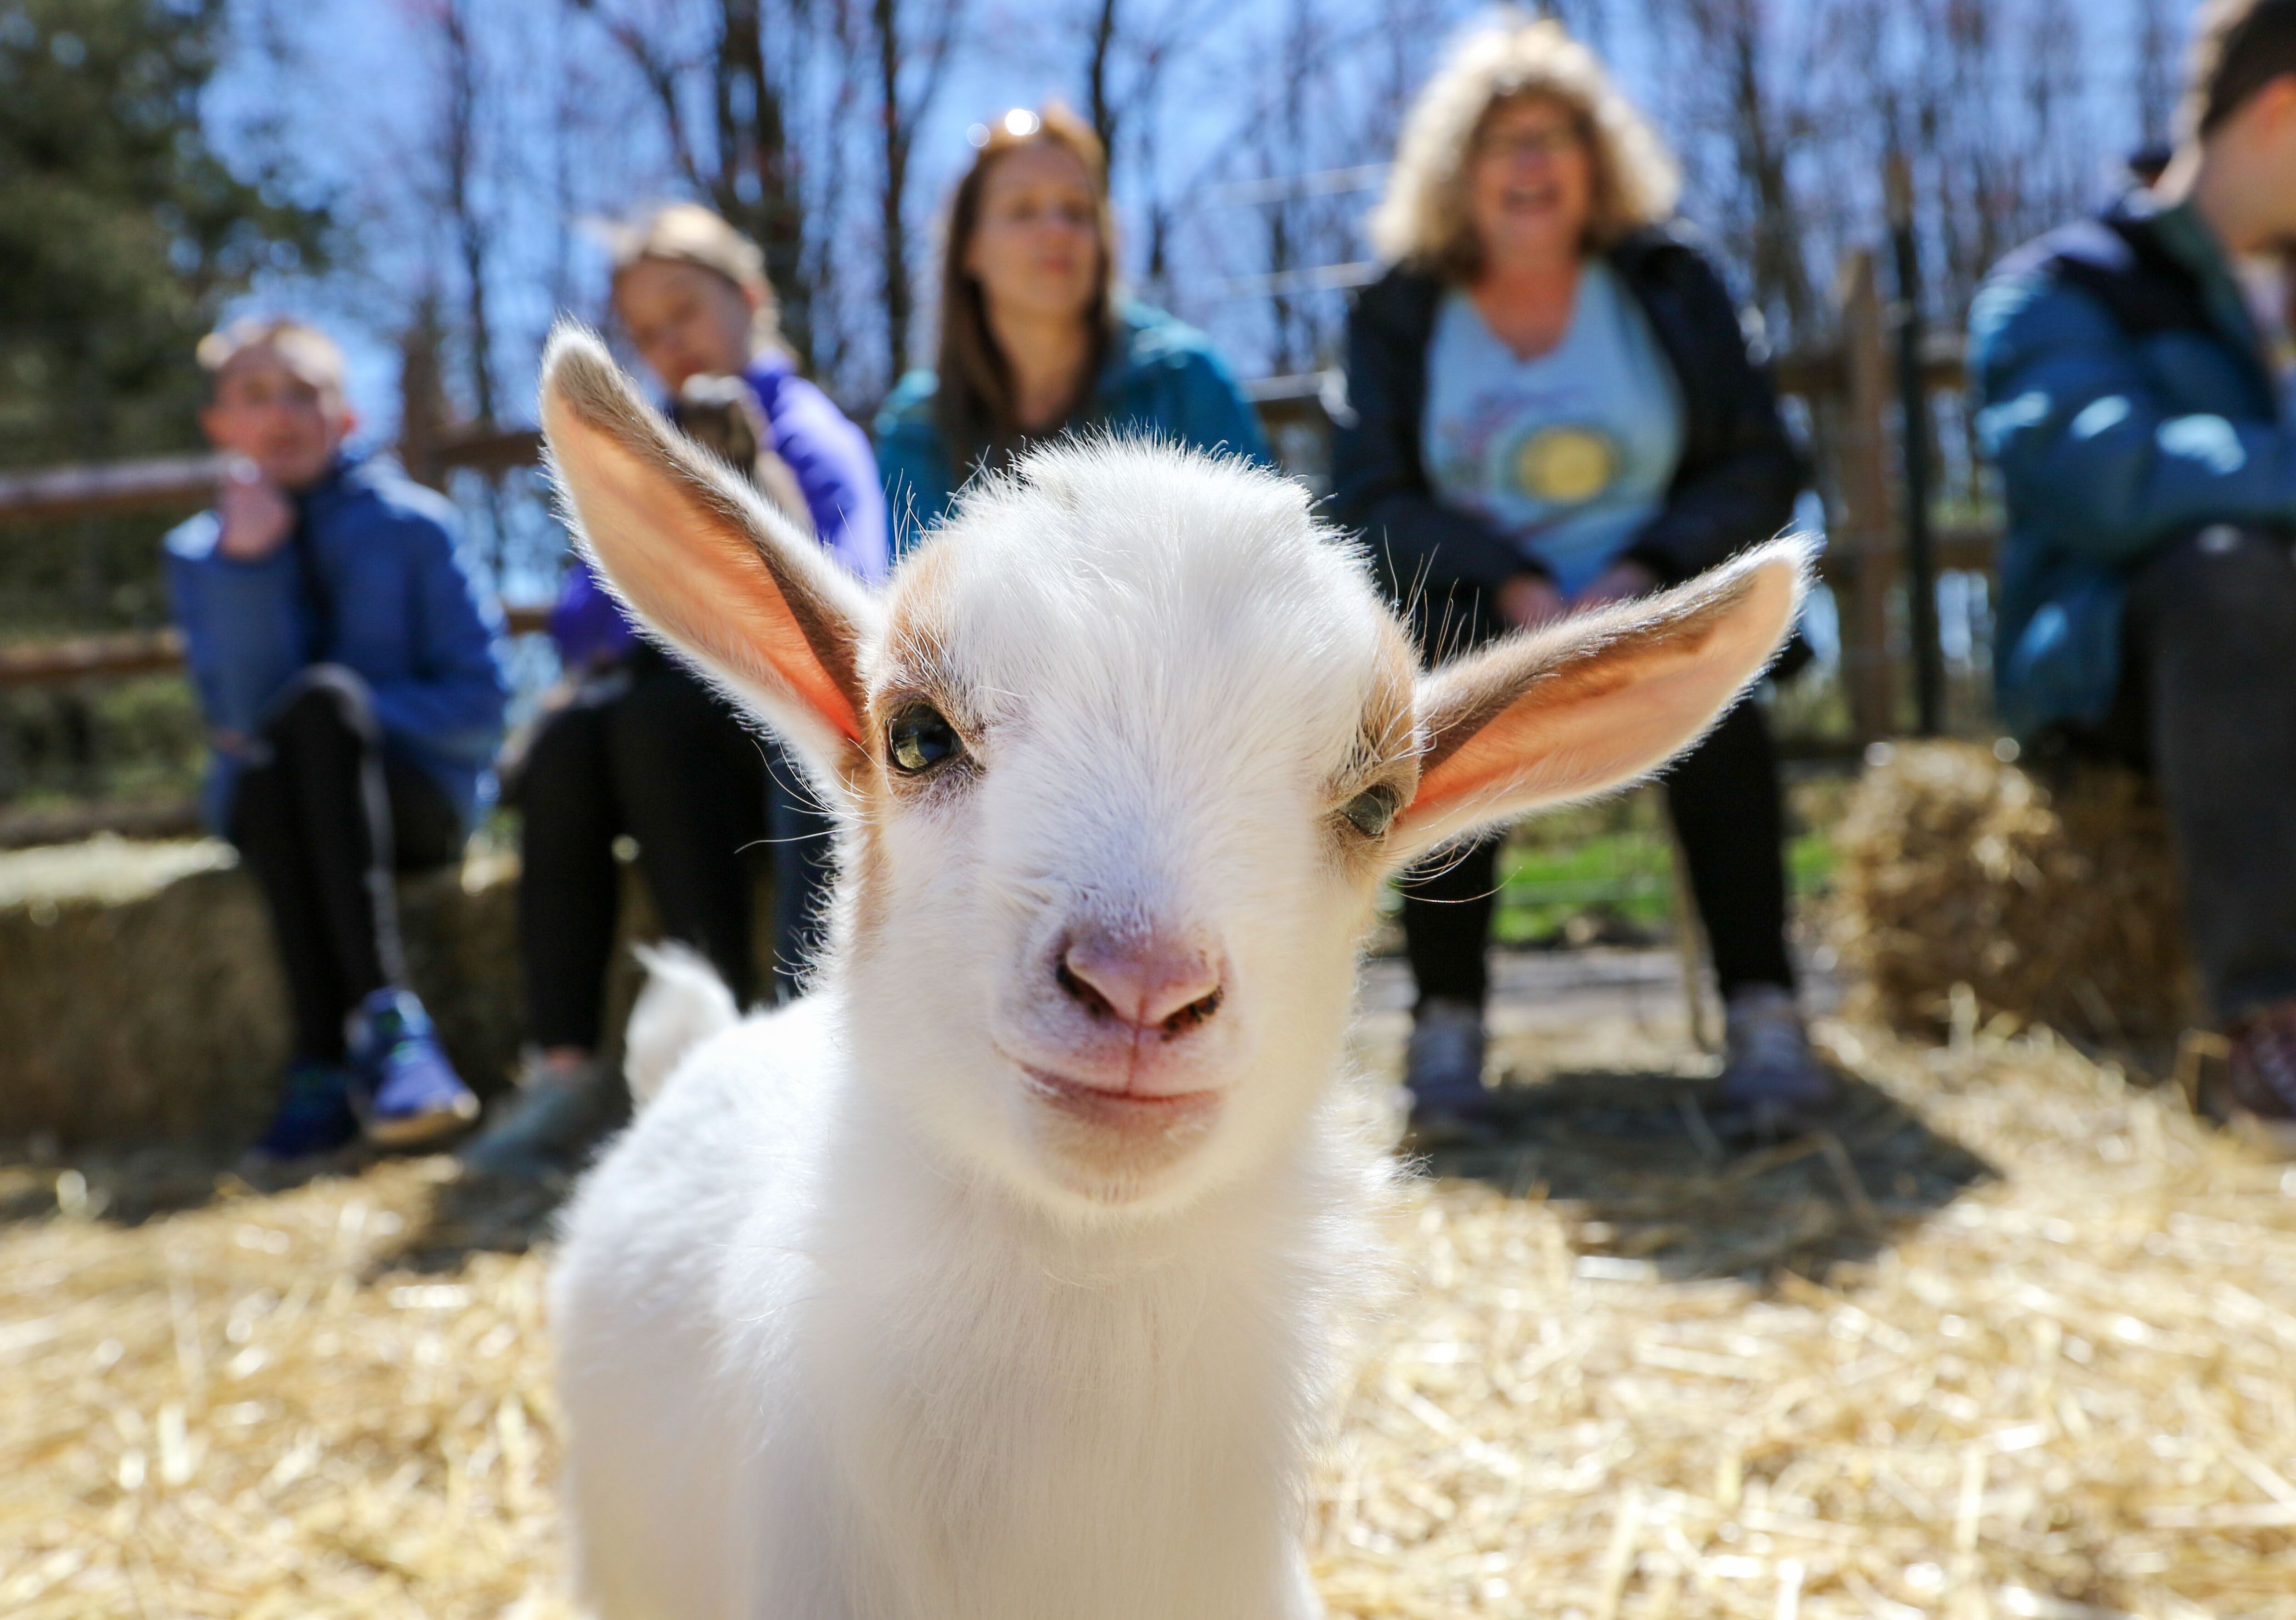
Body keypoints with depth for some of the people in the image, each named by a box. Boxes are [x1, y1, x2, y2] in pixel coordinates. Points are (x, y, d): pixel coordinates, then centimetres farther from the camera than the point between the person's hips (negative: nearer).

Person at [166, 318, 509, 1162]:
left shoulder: (412, 525, 3)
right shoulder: (199, 554, 9)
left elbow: (478, 704, -2)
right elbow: (244, 716, -6)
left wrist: (349, 713, -14)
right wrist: (247, 565, -16)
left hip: (412, 792, -1)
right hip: (274, 811, 2)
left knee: (325, 697, -32)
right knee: (263, 763, -32)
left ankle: (325, 1063, -41)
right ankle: (388, 1020, -39)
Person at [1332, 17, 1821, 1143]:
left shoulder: (1668, 284, 7)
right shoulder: (1400, 311, 6)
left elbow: (1761, 470, 2)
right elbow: (1370, 499, -3)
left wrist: (1640, 573, -16)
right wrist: (1514, 587, -19)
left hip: (1647, 599, 1)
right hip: (1476, 612, 0)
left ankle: (1764, 1017, -27)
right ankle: (1445, 1027, -26)